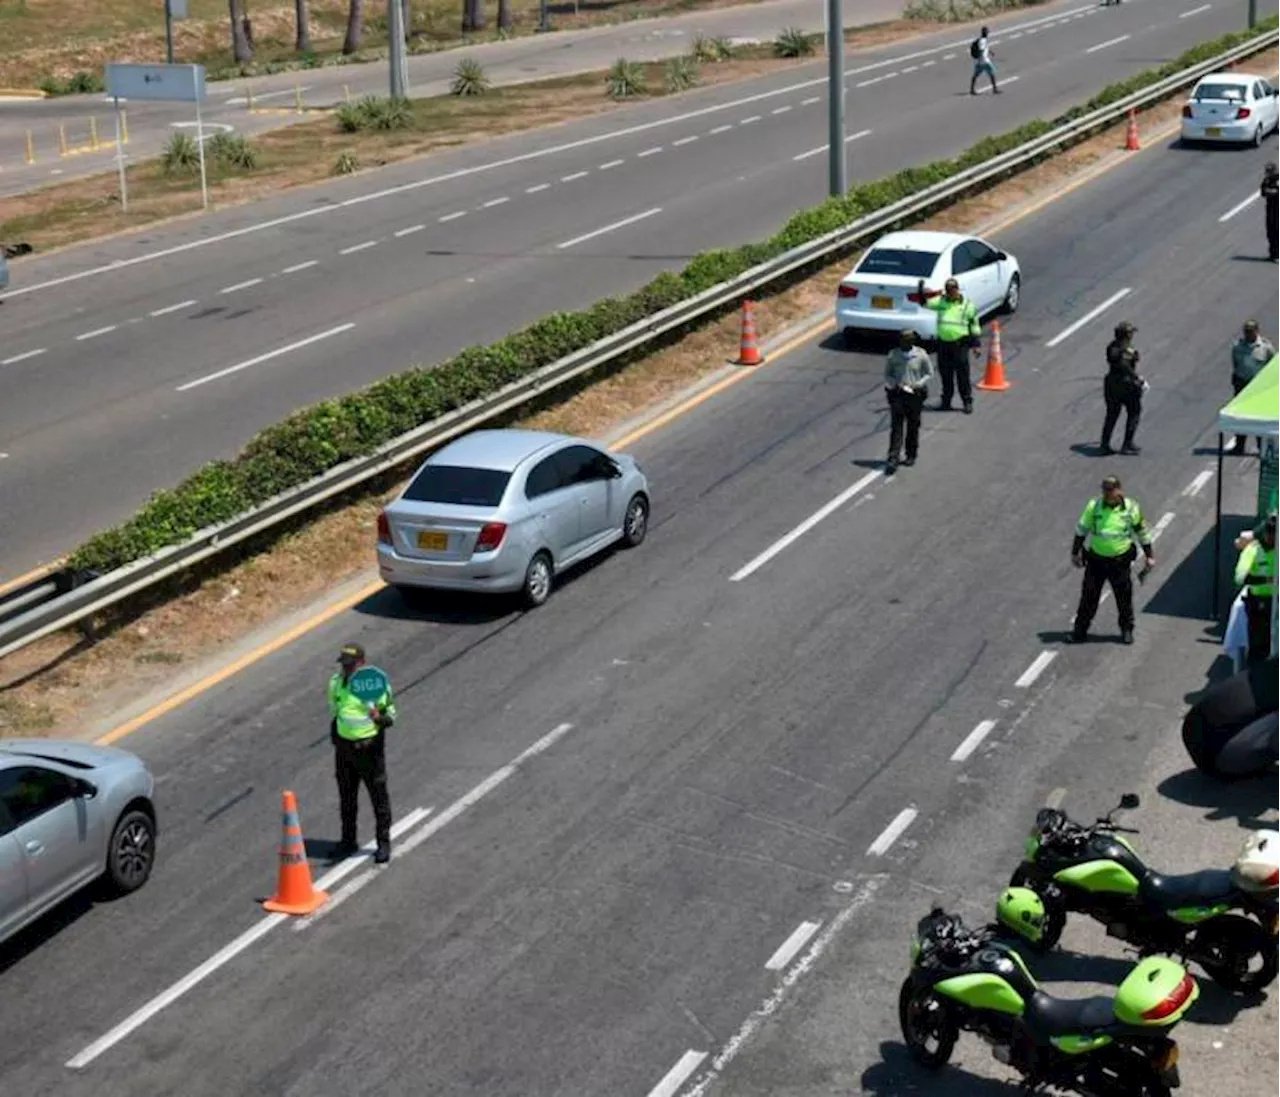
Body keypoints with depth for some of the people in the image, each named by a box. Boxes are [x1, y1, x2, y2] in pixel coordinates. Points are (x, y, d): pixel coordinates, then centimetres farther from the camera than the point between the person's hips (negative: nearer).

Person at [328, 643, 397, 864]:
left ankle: (384, 843, 16)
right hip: (344, 746, 5)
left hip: (370, 747, -5)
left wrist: (379, 718, -28)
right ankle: (348, 841, 30)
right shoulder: (336, 683, 2)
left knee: (379, 796, 4)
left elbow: (391, 716, -7)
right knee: (346, 796, 15)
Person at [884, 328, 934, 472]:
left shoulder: (921, 355, -5)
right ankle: (893, 459, -11)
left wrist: (918, 385, -12)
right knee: (896, 427, -8)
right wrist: (895, 384, -13)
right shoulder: (893, 355, -3)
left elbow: (929, 373, 4)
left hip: (915, 394, 1)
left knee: (913, 426, 11)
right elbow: (887, 374, 6)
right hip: (897, 394, 0)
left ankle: (911, 455, 28)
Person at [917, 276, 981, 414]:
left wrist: (976, 344, 2)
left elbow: (974, 325, 5)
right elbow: (926, 302, -3)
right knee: (945, 375, 10)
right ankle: (946, 401, 21)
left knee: (962, 375, -1)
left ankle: (967, 402, 8)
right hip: (943, 343, 3)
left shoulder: (967, 305, 1)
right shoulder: (941, 301, 7)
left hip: (960, 344, -3)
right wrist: (921, 291, -22)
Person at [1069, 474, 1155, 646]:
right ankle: (1080, 630, 15)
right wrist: (1075, 553, 2)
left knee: (1124, 596, 10)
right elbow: (1081, 529, 3)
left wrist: (1149, 556, 8)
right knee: (1089, 595, 5)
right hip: (1096, 559, 0)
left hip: (1120, 561, 0)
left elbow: (1142, 532, 5)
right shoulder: (1094, 506, -6)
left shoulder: (1131, 508, -7)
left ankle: (1127, 630, 27)